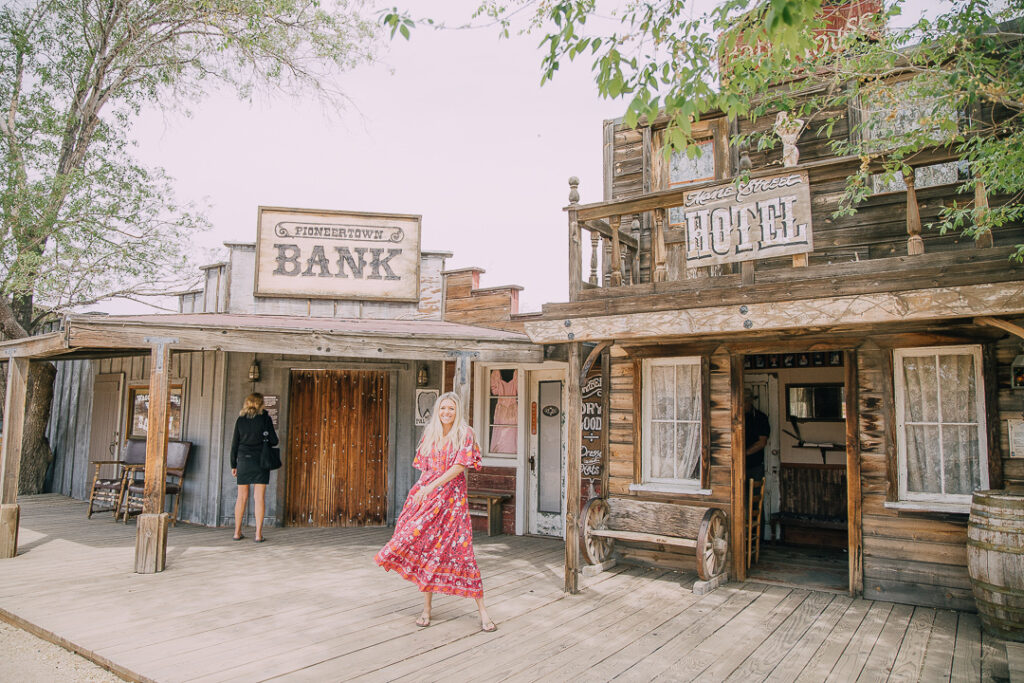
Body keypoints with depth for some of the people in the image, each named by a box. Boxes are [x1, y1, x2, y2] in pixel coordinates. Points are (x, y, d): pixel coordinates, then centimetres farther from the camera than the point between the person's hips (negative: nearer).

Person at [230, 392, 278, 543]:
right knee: (259, 497, -1)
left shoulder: (240, 419, 5)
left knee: (242, 497, 11)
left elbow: (234, 443, 6)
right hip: (260, 461, -3)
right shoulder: (265, 418, -4)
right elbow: (274, 441, -6)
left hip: (243, 461, 3)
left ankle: (237, 532, 17)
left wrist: (233, 465, 12)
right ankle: (258, 534, -1)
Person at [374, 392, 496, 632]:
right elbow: (425, 469, 14)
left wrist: (431, 487, -17)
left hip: (452, 497, -4)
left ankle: (482, 610, 2)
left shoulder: (465, 434, -3)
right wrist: (420, 491, 4)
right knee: (425, 549, 5)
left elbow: (459, 467, -13)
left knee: (459, 549, -6)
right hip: (426, 496, 4)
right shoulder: (429, 434, 11)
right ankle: (426, 608, 17)